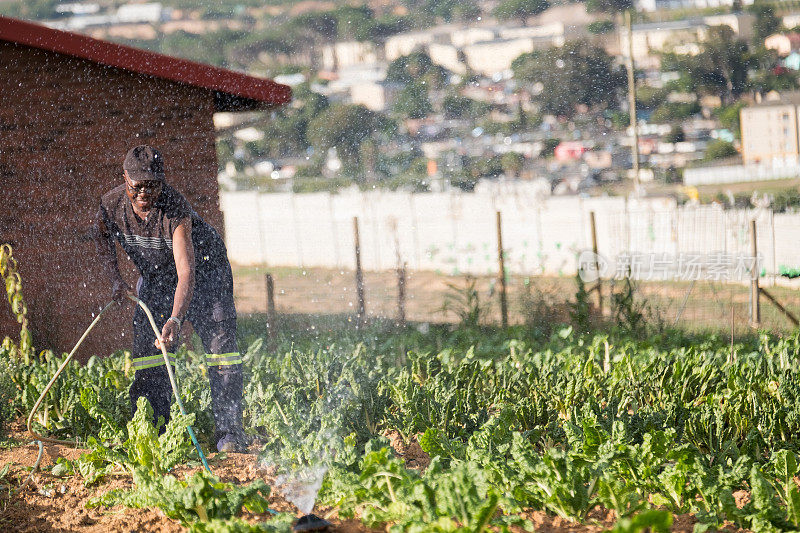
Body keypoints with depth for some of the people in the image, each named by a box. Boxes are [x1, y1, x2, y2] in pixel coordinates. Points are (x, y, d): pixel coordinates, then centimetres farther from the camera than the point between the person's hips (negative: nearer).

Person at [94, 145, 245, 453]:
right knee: (147, 347, -2)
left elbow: (187, 274, -44)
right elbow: (103, 236, 6)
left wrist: (175, 319, -57)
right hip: (155, 277, 5)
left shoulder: (175, 210, -36)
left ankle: (229, 432, -12)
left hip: (204, 269, -4)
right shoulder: (111, 205, -21)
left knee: (220, 344, -15)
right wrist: (115, 279, -5)